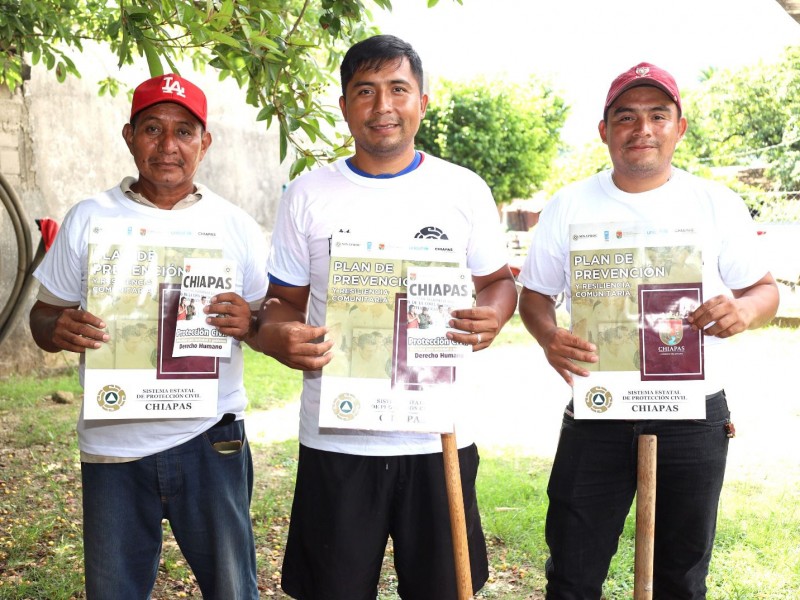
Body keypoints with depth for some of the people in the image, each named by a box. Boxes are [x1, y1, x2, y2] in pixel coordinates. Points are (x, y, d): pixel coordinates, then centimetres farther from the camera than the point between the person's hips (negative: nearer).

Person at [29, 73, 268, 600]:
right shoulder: (88, 220, 4)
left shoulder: (236, 226, 3)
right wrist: (60, 330, -16)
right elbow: (43, 316, 8)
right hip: (112, 440, 1)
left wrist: (249, 324, -16)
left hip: (210, 438, 0)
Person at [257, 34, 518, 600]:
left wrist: (493, 316, -13)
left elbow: (497, 280, 11)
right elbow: (284, 299, 8)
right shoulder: (308, 194, 2)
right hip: (336, 440, 0)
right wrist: (276, 335, -16)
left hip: (439, 438, 0)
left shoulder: (465, 189, 2)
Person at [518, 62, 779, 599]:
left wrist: (745, 310, -18)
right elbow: (535, 294, 7)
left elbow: (765, 290, 6)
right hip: (596, 414, 0)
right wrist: (549, 338, -15)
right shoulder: (570, 206, 2)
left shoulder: (718, 205, 2)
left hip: (696, 416, 1)